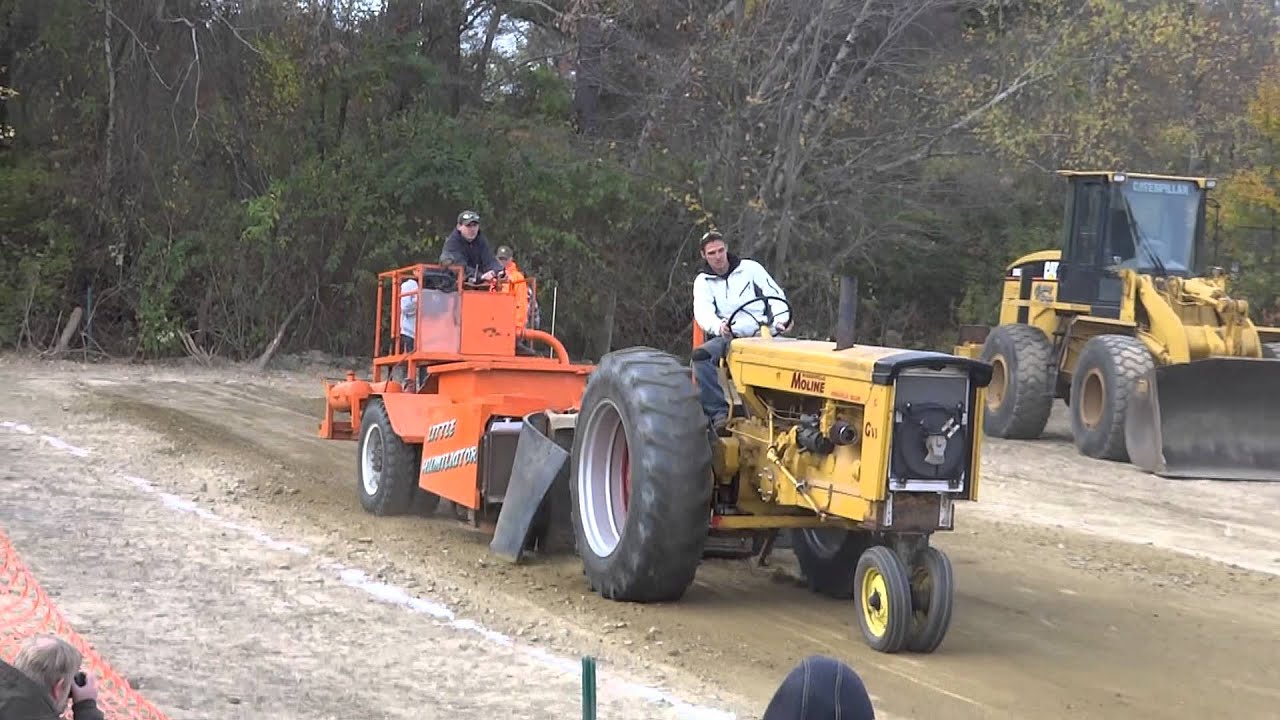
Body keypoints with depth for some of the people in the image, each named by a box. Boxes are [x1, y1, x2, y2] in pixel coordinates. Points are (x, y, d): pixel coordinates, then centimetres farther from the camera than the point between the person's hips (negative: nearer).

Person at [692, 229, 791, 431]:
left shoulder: (750, 269, 11)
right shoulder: (702, 282, 12)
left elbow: (777, 296, 7)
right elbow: (703, 311, -7)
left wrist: (781, 319, -15)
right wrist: (719, 327, -31)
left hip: (760, 334, -1)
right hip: (728, 338, 2)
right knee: (701, 355, -30)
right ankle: (718, 412, -31)